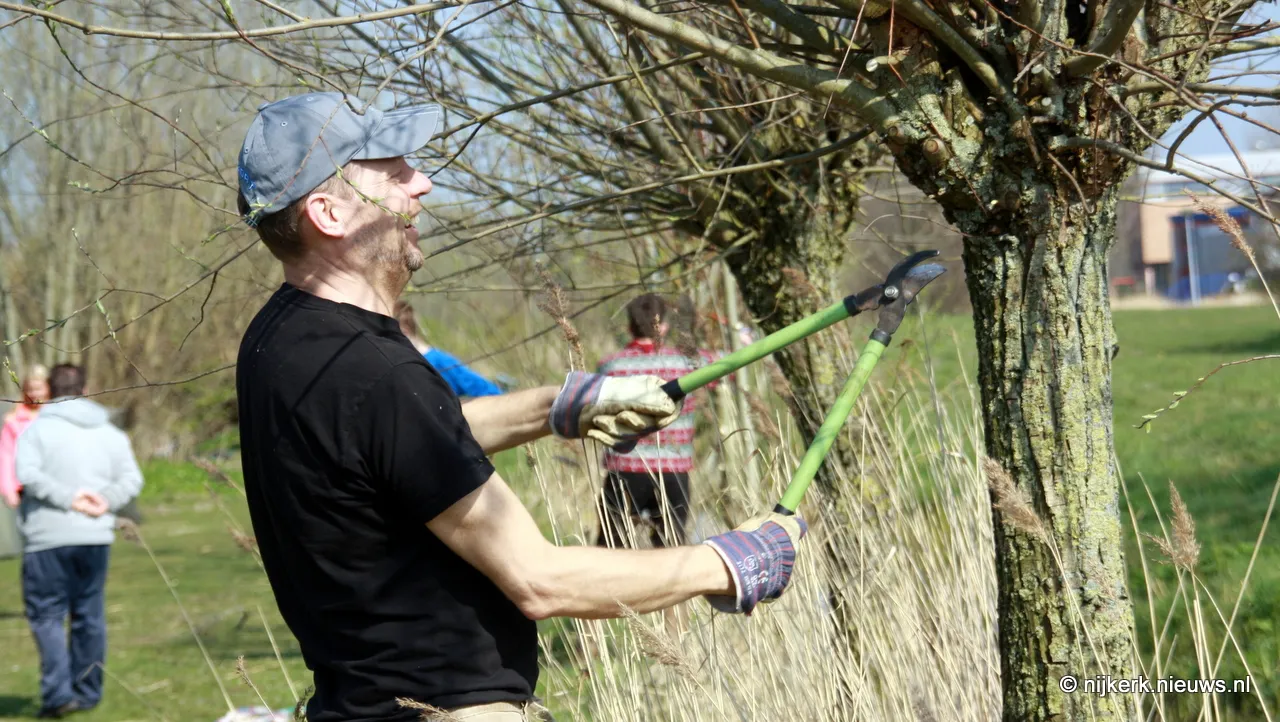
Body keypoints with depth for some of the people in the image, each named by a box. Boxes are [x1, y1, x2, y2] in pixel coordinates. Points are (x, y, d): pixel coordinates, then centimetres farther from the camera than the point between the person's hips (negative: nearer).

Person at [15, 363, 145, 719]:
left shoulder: (37, 429, -4)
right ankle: (88, 691, 19)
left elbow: (29, 475, -18)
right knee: (89, 614, 14)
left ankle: (58, 691, -12)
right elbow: (132, 479, 2)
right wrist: (106, 501, -7)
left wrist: (68, 498, -16)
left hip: (48, 539, -4)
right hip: (96, 538, 4)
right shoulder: (110, 433, 10)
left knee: (46, 615, 0)